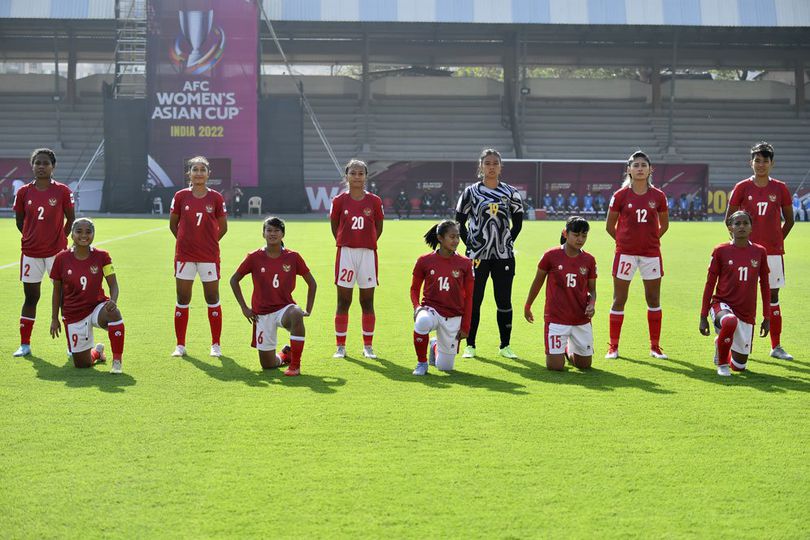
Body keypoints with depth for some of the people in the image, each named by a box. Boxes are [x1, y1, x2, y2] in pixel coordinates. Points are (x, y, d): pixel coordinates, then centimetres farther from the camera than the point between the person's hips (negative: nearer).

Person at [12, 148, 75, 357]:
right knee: (30, 297, 9)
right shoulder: (23, 192, 1)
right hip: (31, 252, 2)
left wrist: (59, 239, 6)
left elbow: (70, 219, 6)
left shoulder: (62, 191, -4)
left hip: (56, 252, -2)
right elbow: (20, 221, 11)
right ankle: (25, 344, 17)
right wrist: (34, 237, 8)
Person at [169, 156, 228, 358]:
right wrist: (186, 241, 9)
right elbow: (173, 224, 10)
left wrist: (209, 243, 8)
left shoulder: (216, 198, -1)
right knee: (182, 300, 5)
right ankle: (180, 345, 14)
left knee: (212, 299, 3)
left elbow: (223, 227, 8)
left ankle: (215, 345, 13)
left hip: (209, 256, -1)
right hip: (184, 255, 1)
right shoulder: (180, 196, 0)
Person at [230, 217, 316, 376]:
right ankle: (284, 355, 38)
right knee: (268, 365, 0)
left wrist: (308, 310, -1)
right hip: (262, 314, 1)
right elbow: (234, 280, 7)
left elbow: (312, 283, 7)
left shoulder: (293, 257, -3)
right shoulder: (254, 257, -5)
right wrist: (244, 307, 2)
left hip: (285, 308, -1)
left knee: (296, 314, -40)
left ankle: (295, 365, -27)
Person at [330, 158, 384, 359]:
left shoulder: (374, 201, 2)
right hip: (346, 252, -1)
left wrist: (367, 243, 6)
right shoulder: (339, 201, 0)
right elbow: (334, 226, 8)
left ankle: (368, 346, 13)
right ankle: (340, 346, 9)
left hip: (368, 254, 1)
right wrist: (344, 243, 4)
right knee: (343, 301, 2)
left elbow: (379, 228, 10)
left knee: (367, 301, 5)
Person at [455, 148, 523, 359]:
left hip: (504, 255, 2)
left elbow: (518, 222, 14)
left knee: (504, 301, 4)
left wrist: (509, 242, 5)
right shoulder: (471, 192, 0)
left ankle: (505, 346, 13)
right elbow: (460, 222, 4)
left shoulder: (511, 192, 5)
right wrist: (469, 245, -2)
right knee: (473, 300, 2)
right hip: (478, 255, -1)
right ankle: (470, 346, 12)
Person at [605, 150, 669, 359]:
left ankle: (655, 346, 17)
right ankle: (613, 346, 10)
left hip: (651, 253, 2)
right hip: (625, 253, -2)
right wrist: (624, 241, 6)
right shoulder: (620, 196, -4)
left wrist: (650, 240, 8)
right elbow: (610, 226, 4)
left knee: (654, 300, 7)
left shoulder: (658, 196, 0)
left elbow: (664, 225, 13)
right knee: (619, 300, 2)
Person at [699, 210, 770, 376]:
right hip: (722, 304, -3)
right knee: (730, 321, -41)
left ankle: (721, 344, 40)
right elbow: (710, 284, 0)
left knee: (739, 366, 5)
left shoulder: (759, 252, 2)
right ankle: (722, 363, -15)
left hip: (747, 314, 3)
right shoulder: (721, 251, -5)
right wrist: (703, 316, -3)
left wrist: (767, 317, 8)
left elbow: (764, 286, 9)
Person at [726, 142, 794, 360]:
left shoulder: (780, 189, 3)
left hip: (773, 251, 1)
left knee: (773, 296, 7)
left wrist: (778, 240, 6)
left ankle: (776, 347, 13)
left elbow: (789, 219, 12)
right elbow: (729, 218, 6)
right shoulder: (742, 188, 0)